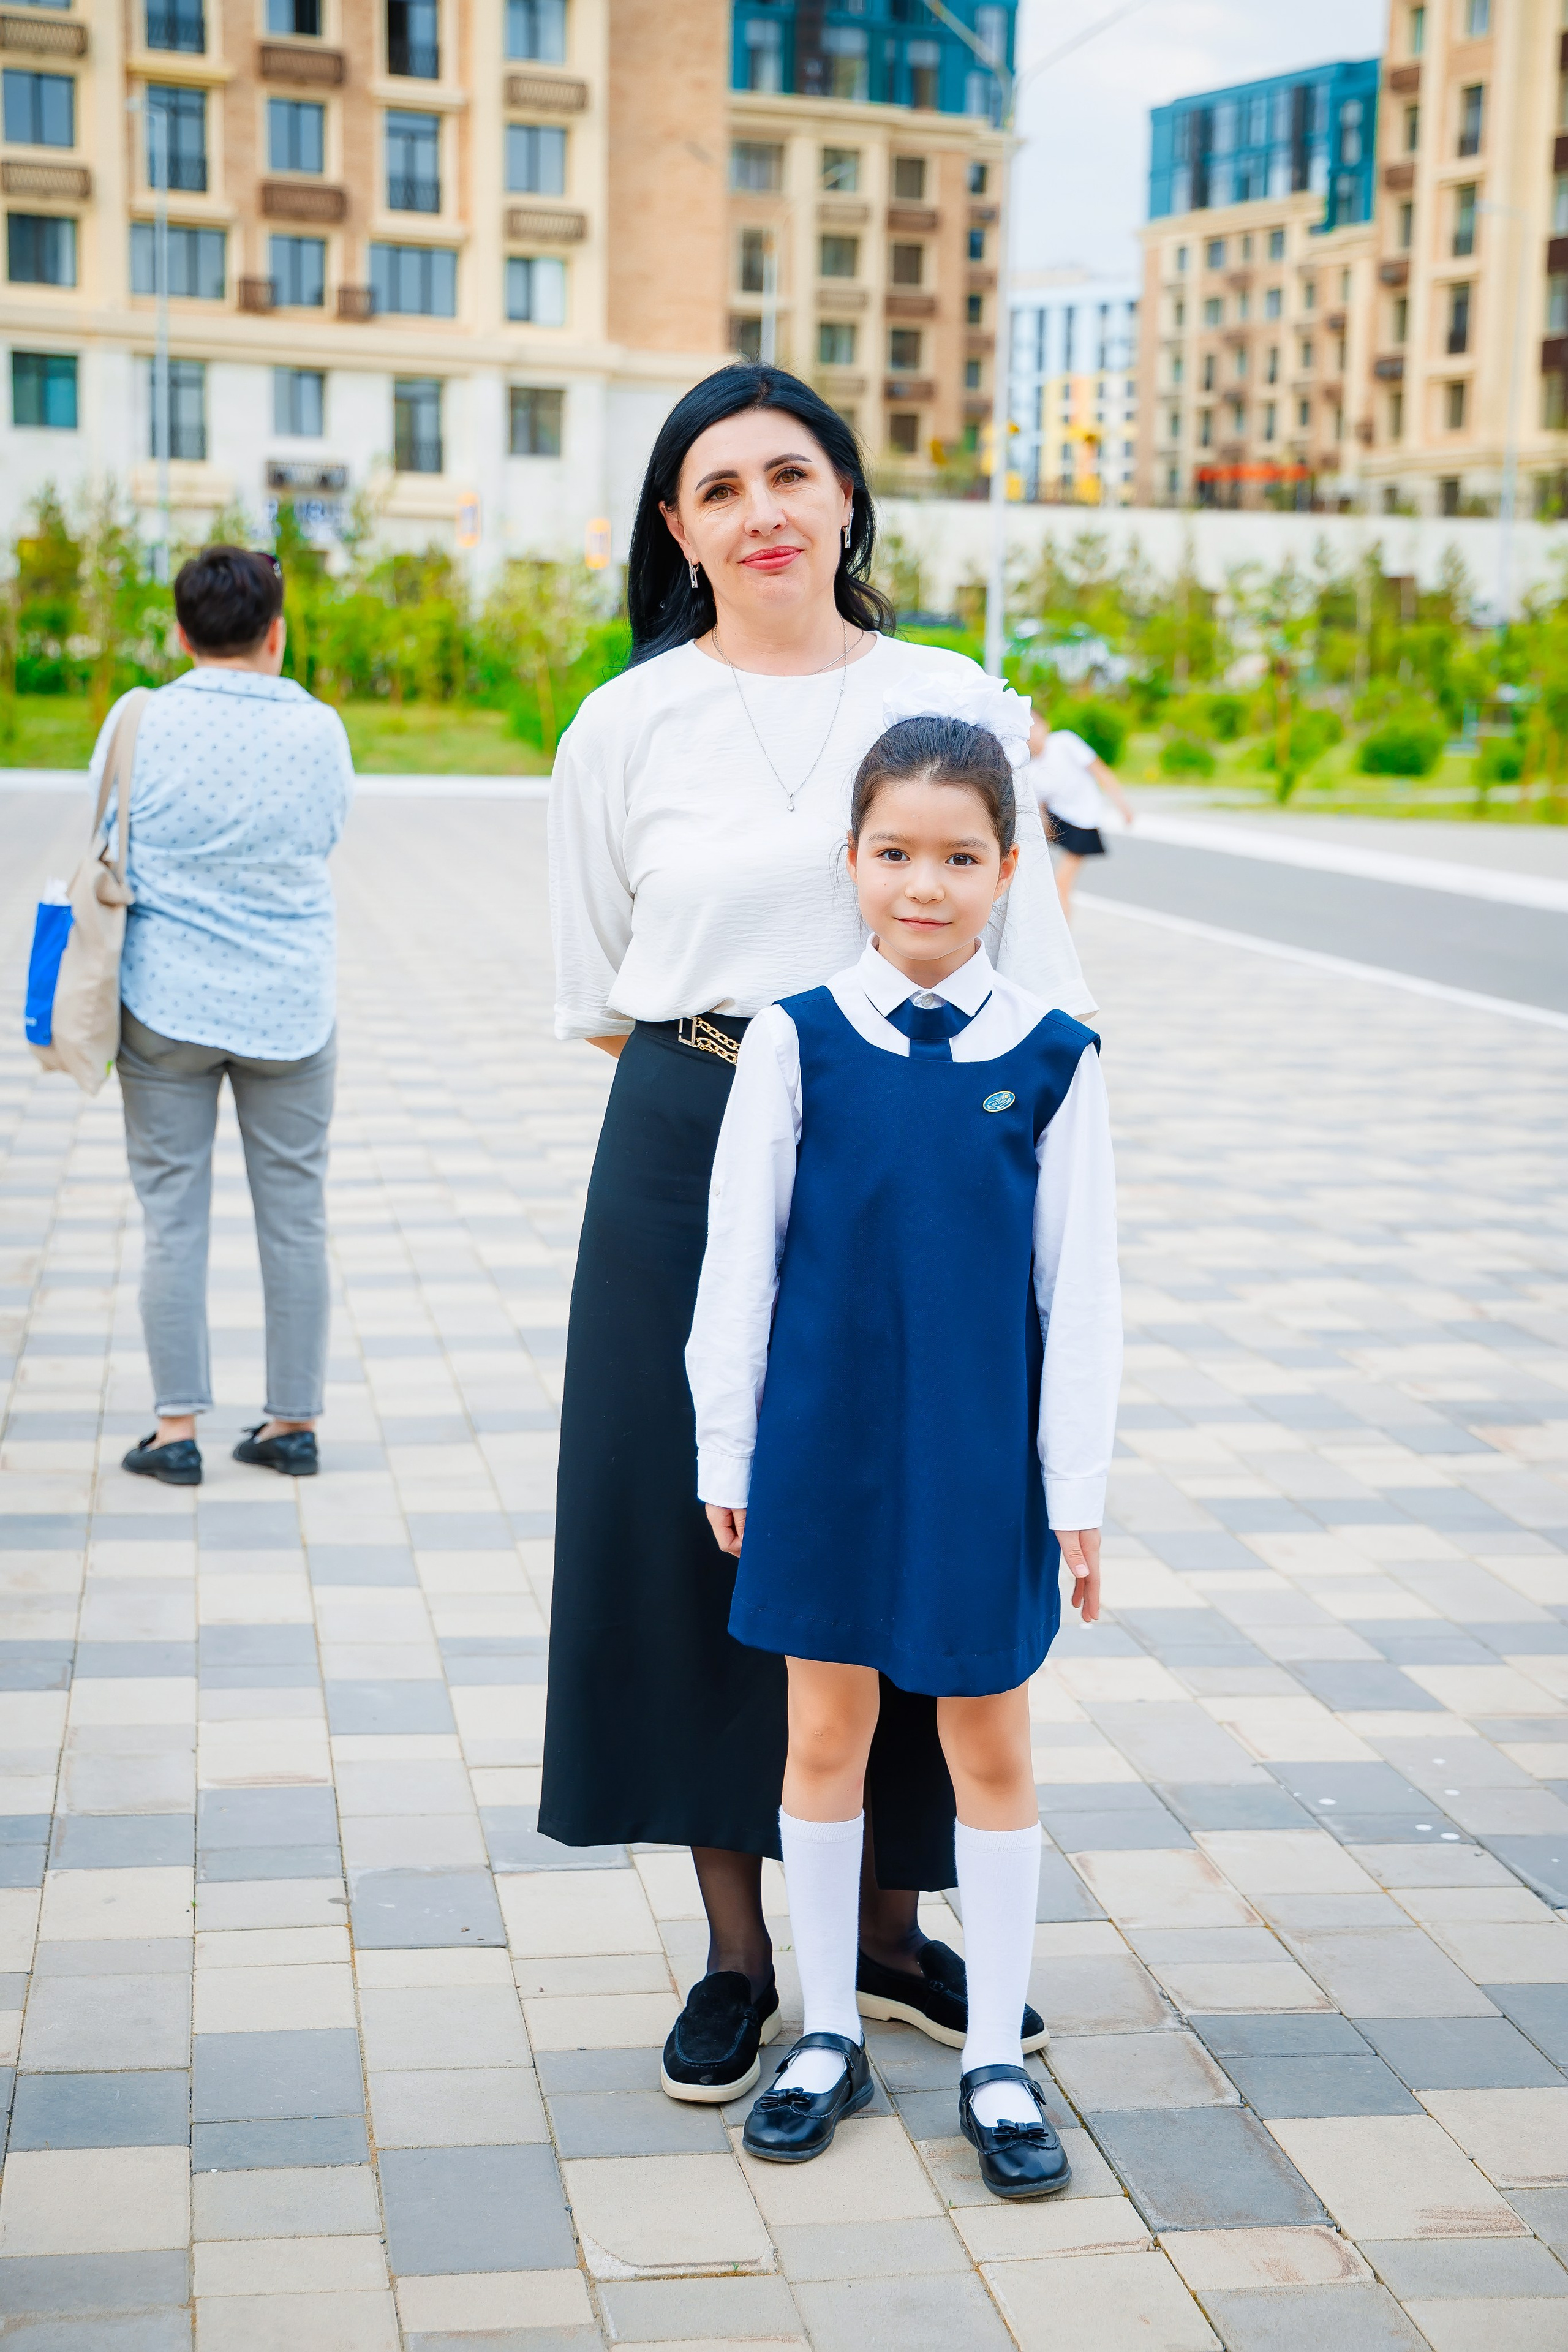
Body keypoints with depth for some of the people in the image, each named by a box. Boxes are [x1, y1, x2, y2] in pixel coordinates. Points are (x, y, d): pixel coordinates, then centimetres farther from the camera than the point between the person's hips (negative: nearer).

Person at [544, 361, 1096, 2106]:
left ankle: (889, 1932, 25)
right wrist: (730, 1069, 2)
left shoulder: (951, 705, 4)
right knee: (699, 1531, 3)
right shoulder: (625, 730, 3)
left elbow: (1025, 981, 5)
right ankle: (737, 1952, 18)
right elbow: (597, 999, 9)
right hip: (692, 1161, 0)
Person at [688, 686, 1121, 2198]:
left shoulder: (1052, 1059, -4)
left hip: (984, 1457, 0)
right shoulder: (798, 1041, -5)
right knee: (825, 1738, 11)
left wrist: (1079, 1488, -2)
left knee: (990, 1750, 10)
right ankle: (827, 2036, 28)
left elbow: (1080, 1289, -1)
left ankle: (996, 2061, 24)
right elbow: (738, 1264, -1)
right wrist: (726, 1452, 1)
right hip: (827, 1446, 0)